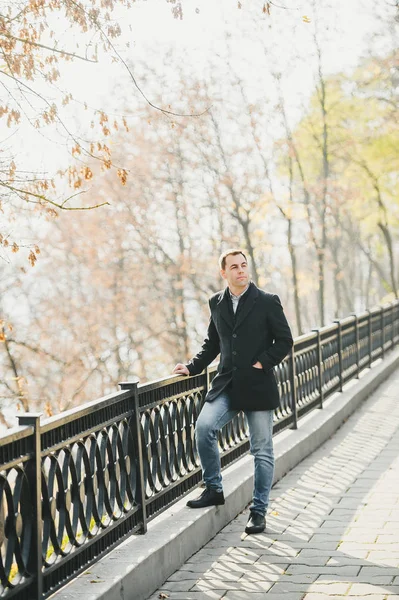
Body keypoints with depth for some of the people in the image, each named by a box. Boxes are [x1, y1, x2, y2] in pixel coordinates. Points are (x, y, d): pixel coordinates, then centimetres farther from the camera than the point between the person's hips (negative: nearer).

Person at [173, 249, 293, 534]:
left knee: (262, 450, 3)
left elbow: (285, 340, -2)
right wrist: (192, 367, 7)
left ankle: (259, 511, 15)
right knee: (204, 427, -18)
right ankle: (213, 489, 1)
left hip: (258, 386, -3)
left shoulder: (267, 302, -3)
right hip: (227, 384, 3)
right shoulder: (217, 303, 8)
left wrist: (263, 362, -13)